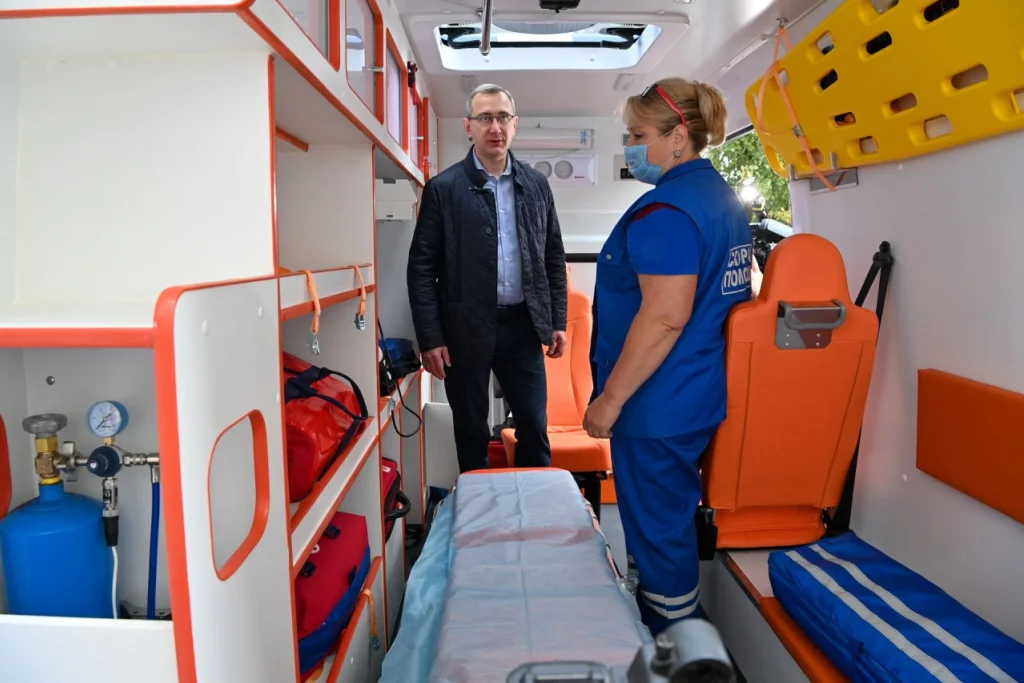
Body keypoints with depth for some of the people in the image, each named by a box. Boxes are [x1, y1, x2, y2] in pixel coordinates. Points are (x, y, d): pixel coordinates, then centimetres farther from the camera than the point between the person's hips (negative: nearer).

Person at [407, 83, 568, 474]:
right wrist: (430, 339, -10)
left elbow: (554, 257, 12)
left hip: (523, 326, 3)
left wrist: (558, 321, 6)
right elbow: (422, 268, -5)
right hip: (465, 329, -2)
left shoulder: (537, 185, 7)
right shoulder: (443, 188, -4)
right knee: (471, 433, 11)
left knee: (534, 428, 9)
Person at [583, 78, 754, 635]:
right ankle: (678, 635, 41)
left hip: (659, 406, -10)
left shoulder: (666, 208, -20)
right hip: (701, 395, 10)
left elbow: (665, 318, -27)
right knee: (669, 519, 23)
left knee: (658, 531, 5)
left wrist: (609, 400, -19)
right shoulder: (722, 196, 12)